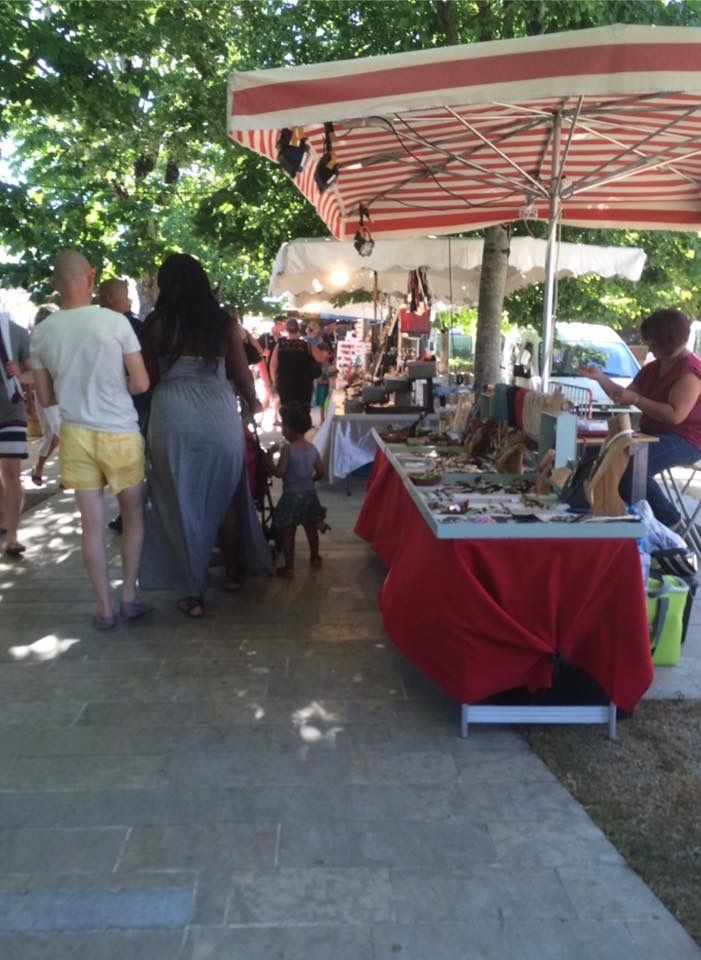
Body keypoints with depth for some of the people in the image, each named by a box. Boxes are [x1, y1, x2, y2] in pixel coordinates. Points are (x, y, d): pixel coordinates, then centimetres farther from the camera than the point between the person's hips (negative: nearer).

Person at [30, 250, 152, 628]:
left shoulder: (41, 333, -1)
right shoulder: (115, 321, -11)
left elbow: (46, 398, 7)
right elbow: (141, 384, -8)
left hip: (75, 435, 3)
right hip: (120, 434, -2)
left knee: (92, 524, 8)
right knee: (134, 516, 14)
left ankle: (104, 608, 15)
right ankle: (128, 598, 17)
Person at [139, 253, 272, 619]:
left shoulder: (156, 324, -2)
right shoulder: (223, 322, 1)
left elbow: (149, 377, 2)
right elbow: (242, 376, 5)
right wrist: (252, 402, 24)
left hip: (173, 417, -1)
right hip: (218, 415, 2)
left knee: (182, 503, 8)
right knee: (226, 497, 19)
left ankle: (193, 593, 13)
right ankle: (233, 572, 33)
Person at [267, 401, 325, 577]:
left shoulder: (287, 449, -18)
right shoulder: (312, 448, 0)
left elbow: (278, 472, -20)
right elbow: (321, 472, 4)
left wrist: (269, 455, -9)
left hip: (291, 496, -6)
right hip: (309, 494, 6)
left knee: (287, 533, 5)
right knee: (311, 529, 21)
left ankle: (289, 567, 10)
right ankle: (315, 558, 37)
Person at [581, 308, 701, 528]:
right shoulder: (653, 368, 13)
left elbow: (675, 415, -25)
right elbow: (625, 396, 18)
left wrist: (635, 399, -23)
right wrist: (600, 377, 5)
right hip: (654, 434, 9)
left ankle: (666, 519, -10)